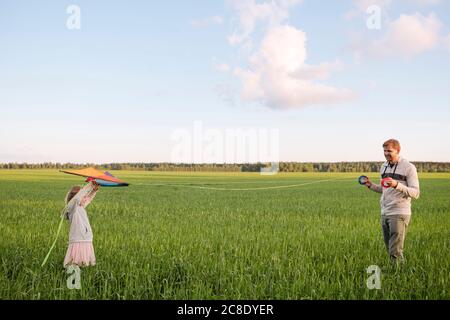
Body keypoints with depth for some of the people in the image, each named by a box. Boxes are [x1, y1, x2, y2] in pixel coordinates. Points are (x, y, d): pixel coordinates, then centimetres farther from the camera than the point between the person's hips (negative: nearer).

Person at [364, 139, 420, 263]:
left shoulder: (409, 167, -8)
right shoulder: (384, 166, 14)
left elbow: (415, 193, -14)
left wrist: (397, 185, -27)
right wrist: (371, 186, 7)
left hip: (399, 214, -7)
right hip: (384, 213, 7)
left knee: (395, 252, -9)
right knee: (389, 249, 13)